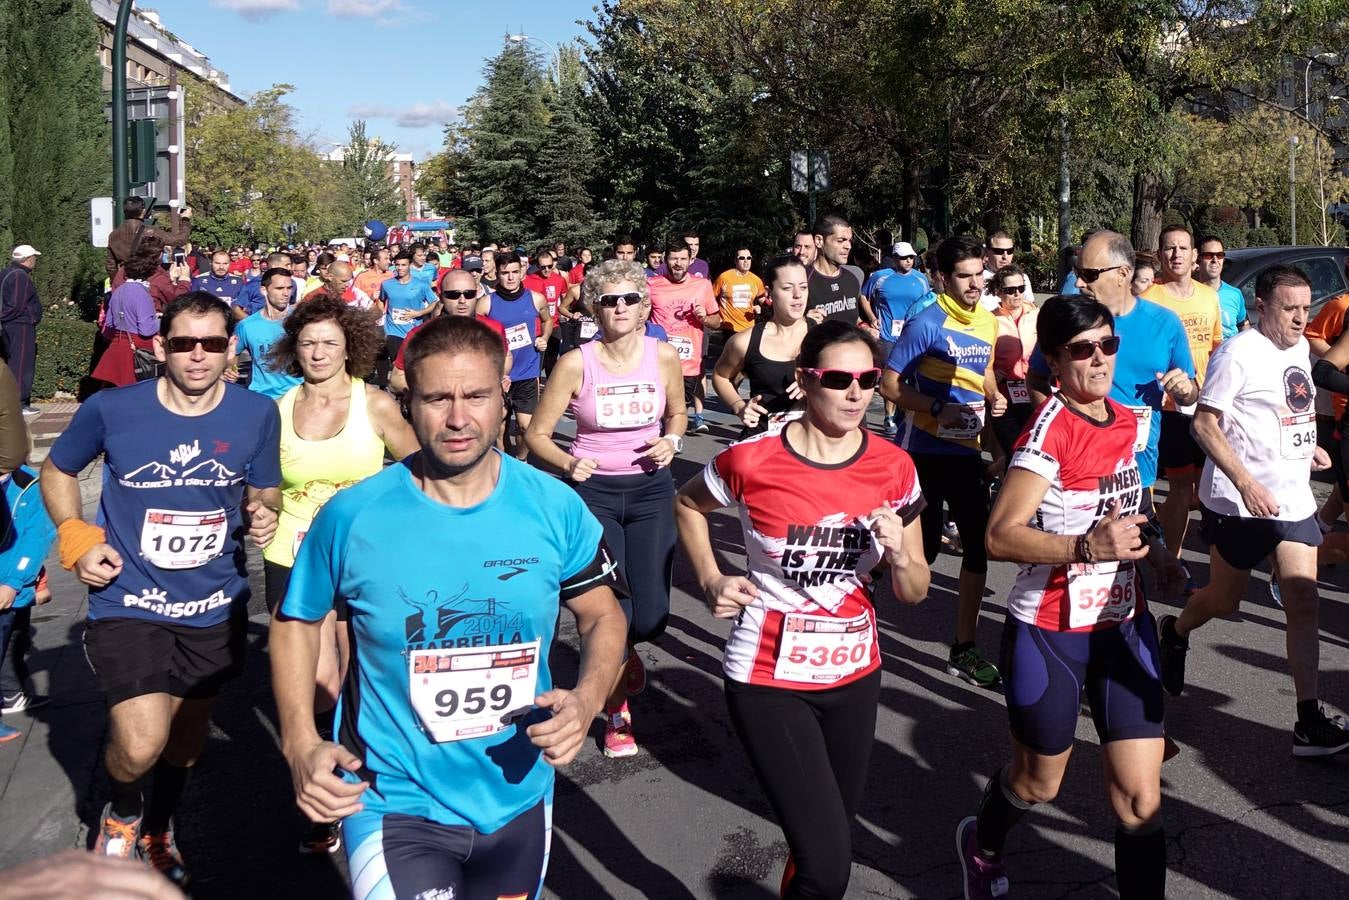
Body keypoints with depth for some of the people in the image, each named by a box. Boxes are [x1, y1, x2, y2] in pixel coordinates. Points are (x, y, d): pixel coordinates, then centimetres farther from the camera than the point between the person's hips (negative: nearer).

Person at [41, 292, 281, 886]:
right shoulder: (111, 409, -12)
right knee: (142, 744, -17)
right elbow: (57, 471, 7)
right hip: (130, 603, -3)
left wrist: (263, 513, -17)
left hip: (215, 607, 3)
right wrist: (76, 539, -8)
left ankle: (158, 829, 51)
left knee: (187, 737, 20)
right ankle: (121, 813, 20)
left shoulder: (258, 414, -9)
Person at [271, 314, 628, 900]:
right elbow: (297, 622, 1)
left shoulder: (556, 508, -11)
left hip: (519, 800, 3)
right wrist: (300, 744, -12)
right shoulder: (352, 516, -15)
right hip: (395, 807, -3)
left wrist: (586, 699, -16)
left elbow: (603, 616, 3)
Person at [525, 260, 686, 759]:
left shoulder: (664, 356, -4)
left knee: (651, 615, -1)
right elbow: (537, 433, -5)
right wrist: (568, 463, -23)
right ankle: (618, 715, 24)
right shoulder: (576, 363, -12)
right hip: (594, 491, -2)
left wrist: (671, 442, -6)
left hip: (651, 489, 2)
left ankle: (625, 652, 40)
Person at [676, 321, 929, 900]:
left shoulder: (894, 468, -6)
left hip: (854, 673, 4)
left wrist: (898, 554, -20)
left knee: (830, 837, 21)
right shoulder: (753, 460, -15)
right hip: (769, 678, -4)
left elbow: (914, 593, 1)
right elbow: (687, 504, 7)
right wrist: (711, 580, -4)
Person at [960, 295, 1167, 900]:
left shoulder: (1128, 421, 3)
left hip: (1122, 626, 6)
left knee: (1140, 800, 0)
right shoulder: (1049, 431, -19)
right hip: (1049, 634, -5)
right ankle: (982, 846, 49)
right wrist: (1089, 546, -36)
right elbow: (999, 537, -26)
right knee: (1039, 783, 17)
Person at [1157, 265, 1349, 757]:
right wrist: (1246, 483, -24)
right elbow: (1204, 423, -17)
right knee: (1224, 600, 9)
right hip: (1238, 502, -6)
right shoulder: (1238, 353, -15)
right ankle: (1174, 633, 43)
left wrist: (1308, 444, 9)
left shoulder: (1299, 347, 9)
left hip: (1294, 498, 6)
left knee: (1303, 601, -3)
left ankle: (1309, 722, -2)